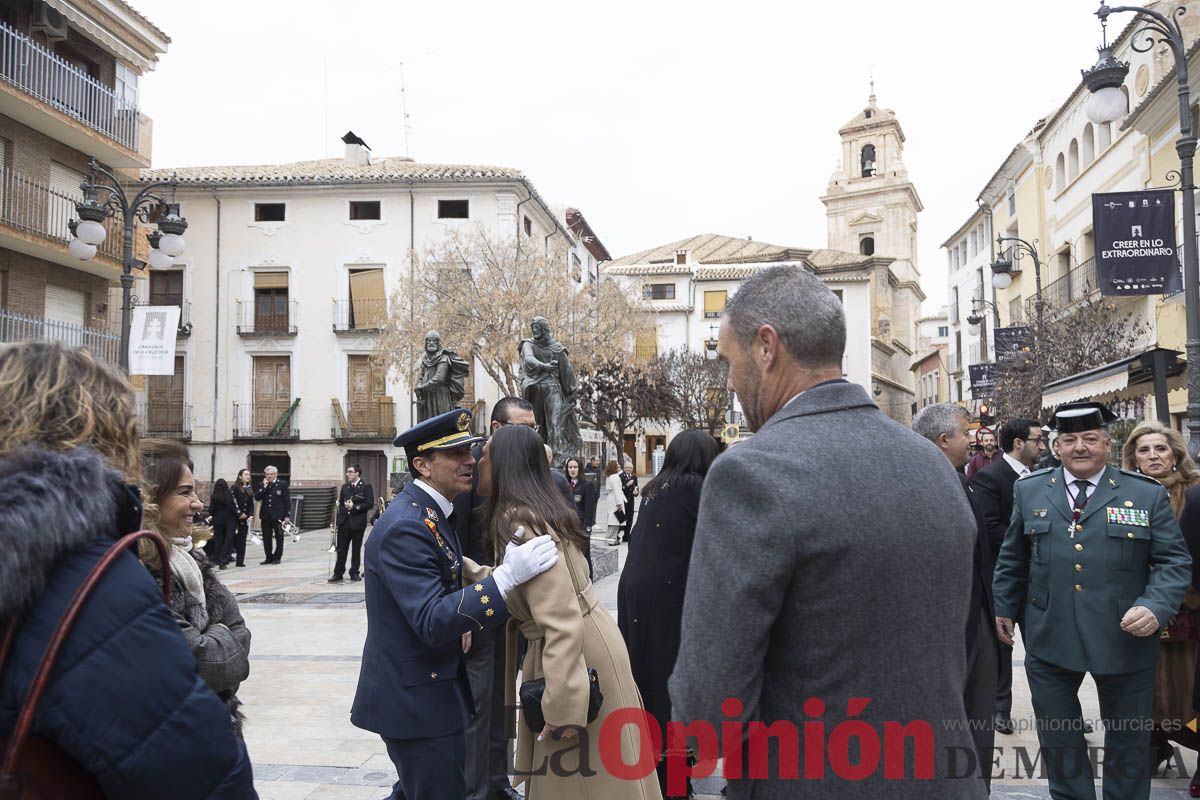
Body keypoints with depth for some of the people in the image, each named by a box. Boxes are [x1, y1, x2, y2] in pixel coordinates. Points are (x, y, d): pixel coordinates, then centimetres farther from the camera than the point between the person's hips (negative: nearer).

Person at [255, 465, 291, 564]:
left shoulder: (282, 484, -1)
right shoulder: (262, 485, 11)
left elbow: (287, 500, -2)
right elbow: (257, 497, 0)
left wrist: (287, 515, -8)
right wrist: (264, 487, -9)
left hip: (278, 515, -4)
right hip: (266, 516, 4)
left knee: (279, 537, 3)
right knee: (266, 538, 6)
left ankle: (277, 557, 11)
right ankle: (269, 557, 15)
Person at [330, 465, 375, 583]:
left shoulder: (366, 486, -3)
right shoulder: (344, 487, 14)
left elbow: (369, 504, -10)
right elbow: (341, 503, 18)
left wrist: (354, 507, -16)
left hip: (358, 522, -4)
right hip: (344, 522, 4)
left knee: (356, 549, 5)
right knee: (341, 549, 3)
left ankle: (354, 573, 14)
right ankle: (338, 573, 8)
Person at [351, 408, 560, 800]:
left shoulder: (427, 510, 8)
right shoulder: (406, 528, -24)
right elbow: (431, 623, -31)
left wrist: (458, 621, 5)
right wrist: (506, 576, -39)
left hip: (425, 689, 10)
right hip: (415, 698, -10)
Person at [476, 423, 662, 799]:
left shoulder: (520, 523, -24)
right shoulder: (534, 512, 6)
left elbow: (561, 621, -31)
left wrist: (563, 709, -30)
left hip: (579, 656, -9)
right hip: (580, 643, 9)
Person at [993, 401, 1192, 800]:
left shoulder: (1148, 495, -2)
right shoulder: (1030, 490, 4)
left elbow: (1174, 562, -2)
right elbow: (1012, 558, 12)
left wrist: (1155, 607, -18)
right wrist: (1004, 607, 11)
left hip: (1125, 641, -1)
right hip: (1049, 638, 1)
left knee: (1128, 742, 14)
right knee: (1057, 737, 12)